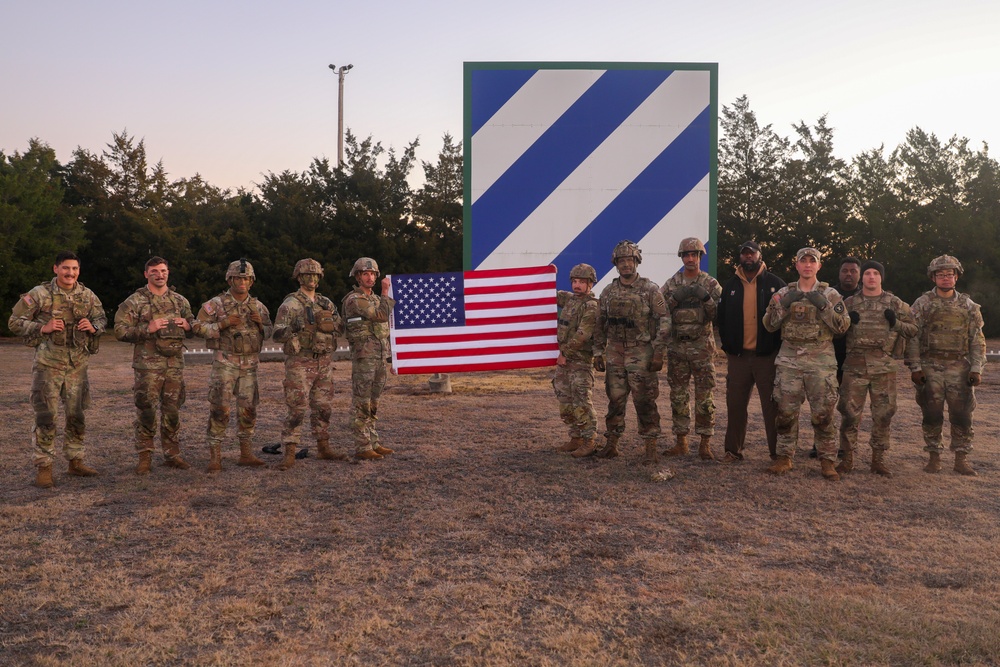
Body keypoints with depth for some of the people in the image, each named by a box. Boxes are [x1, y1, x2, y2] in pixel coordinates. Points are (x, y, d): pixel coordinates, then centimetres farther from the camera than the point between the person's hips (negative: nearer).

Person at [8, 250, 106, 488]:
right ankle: (44, 468, 7)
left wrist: (93, 327, -7)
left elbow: (101, 319, 15)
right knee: (46, 417, -3)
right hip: (48, 364, -4)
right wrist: (43, 328, -16)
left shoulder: (88, 296, 5)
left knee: (76, 416, 11)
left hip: (77, 365, 4)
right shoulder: (39, 294, -6)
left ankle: (75, 461, 24)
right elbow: (15, 322, -3)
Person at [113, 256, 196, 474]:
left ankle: (171, 454, 20)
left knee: (172, 411, 9)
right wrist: (147, 329, -17)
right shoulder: (134, 302, -1)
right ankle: (144, 457, 9)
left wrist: (187, 326, -1)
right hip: (147, 365, -4)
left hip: (175, 365, 4)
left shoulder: (180, 301, 13)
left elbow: (193, 330, 22)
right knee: (146, 411, -1)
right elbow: (120, 330, -6)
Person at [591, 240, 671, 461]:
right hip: (615, 353, 4)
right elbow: (600, 325, 13)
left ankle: (651, 447, 8)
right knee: (615, 400, 8)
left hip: (641, 353, -4)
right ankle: (611, 444, 17)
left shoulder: (650, 289, -4)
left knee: (644, 401, -1)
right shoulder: (608, 292, 8)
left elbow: (664, 321, -7)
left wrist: (658, 353, -13)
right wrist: (598, 353, 10)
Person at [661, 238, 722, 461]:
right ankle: (681, 441, 16)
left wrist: (706, 298, -19)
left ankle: (705, 443, 7)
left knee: (704, 396, -1)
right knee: (678, 396, 7)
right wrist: (675, 298, -16)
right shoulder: (671, 284, 9)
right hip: (677, 346, 2)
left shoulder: (711, 284, 3)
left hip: (702, 347, -2)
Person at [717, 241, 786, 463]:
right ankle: (733, 450, 18)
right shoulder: (731, 285, 11)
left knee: (772, 406, 1)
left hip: (767, 355, -3)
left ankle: (777, 452, 10)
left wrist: (779, 346, -4)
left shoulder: (775, 284, 0)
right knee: (735, 404, 8)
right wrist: (727, 344, 7)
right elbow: (722, 317, 16)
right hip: (738, 355, 3)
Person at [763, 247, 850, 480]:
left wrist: (823, 306, -13)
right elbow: (769, 325, 5)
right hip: (789, 359, 2)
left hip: (821, 359, -1)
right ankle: (784, 457, 15)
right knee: (786, 410, 3)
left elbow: (842, 326, 0)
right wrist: (784, 305, -10)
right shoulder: (784, 293, 10)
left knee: (823, 412, -1)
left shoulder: (830, 294, 6)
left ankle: (828, 460, 10)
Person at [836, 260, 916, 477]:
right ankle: (847, 458, 10)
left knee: (883, 413, 5)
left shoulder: (895, 303, 8)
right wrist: (847, 322, -8)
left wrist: (895, 323, -9)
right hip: (855, 364, 0)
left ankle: (878, 459, 17)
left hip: (884, 366, 1)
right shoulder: (849, 303, 8)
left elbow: (913, 329, 10)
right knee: (850, 411, -1)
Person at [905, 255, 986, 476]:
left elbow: (977, 340, 8)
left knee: (962, 415, 2)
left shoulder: (968, 306, 8)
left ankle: (961, 459, 12)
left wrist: (976, 368, 0)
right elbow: (913, 338, -1)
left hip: (960, 368, 2)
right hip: (930, 368, -1)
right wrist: (915, 367, -8)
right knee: (932, 415, 3)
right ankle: (934, 457, 13)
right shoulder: (922, 304, 2)